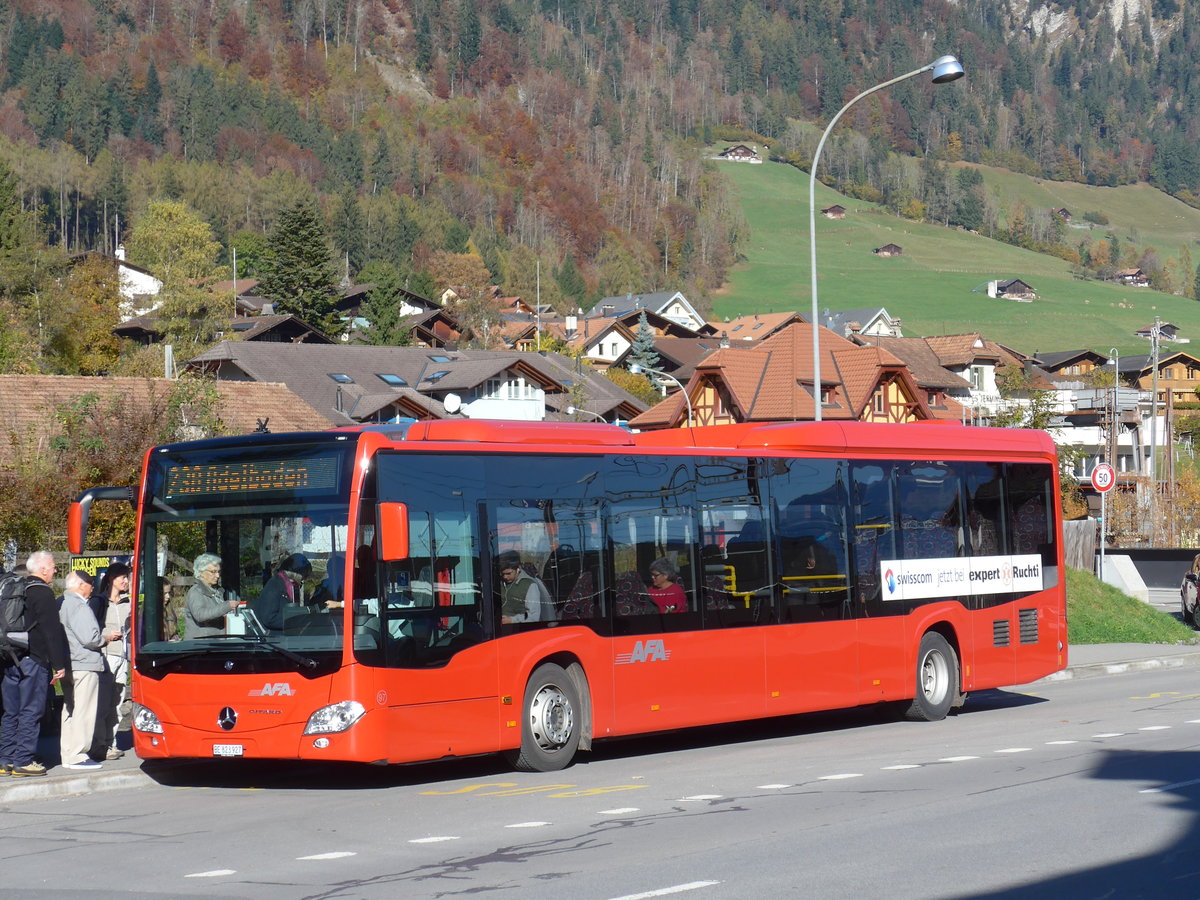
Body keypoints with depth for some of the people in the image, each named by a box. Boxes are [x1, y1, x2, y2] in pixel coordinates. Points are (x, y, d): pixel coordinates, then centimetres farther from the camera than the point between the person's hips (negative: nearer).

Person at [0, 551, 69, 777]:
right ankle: (23, 761, -4)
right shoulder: (43, 594, -11)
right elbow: (53, 631, -15)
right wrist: (59, 664, -13)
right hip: (33, 661, -8)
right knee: (31, 712, -3)